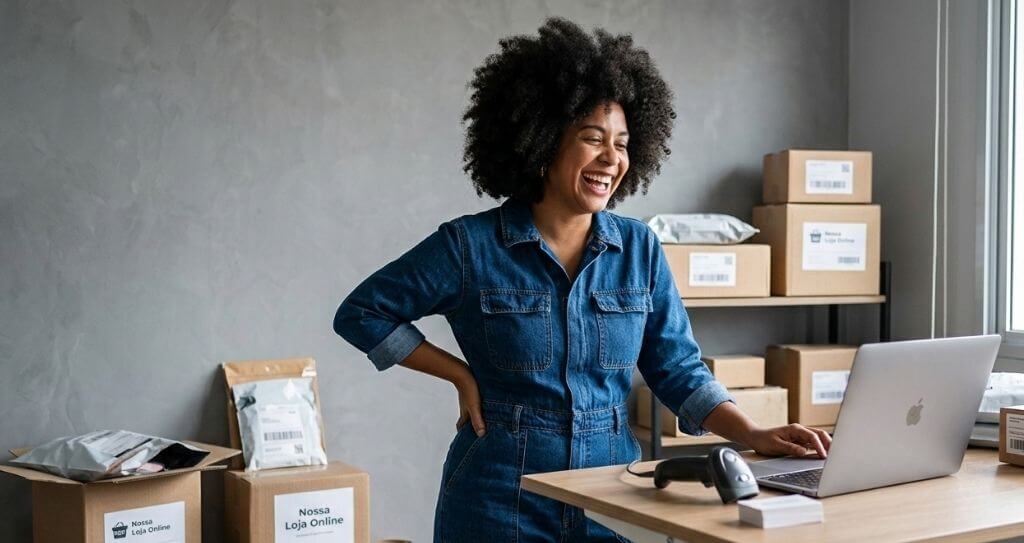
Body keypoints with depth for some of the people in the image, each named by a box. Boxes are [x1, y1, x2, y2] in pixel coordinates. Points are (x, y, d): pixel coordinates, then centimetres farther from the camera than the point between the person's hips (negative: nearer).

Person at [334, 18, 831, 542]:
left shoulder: (640, 249, 1)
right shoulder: (468, 246, -8)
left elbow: (679, 371, 3)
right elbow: (360, 313, 0)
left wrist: (753, 435, -11)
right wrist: (462, 375, -5)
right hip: (500, 499, -3)